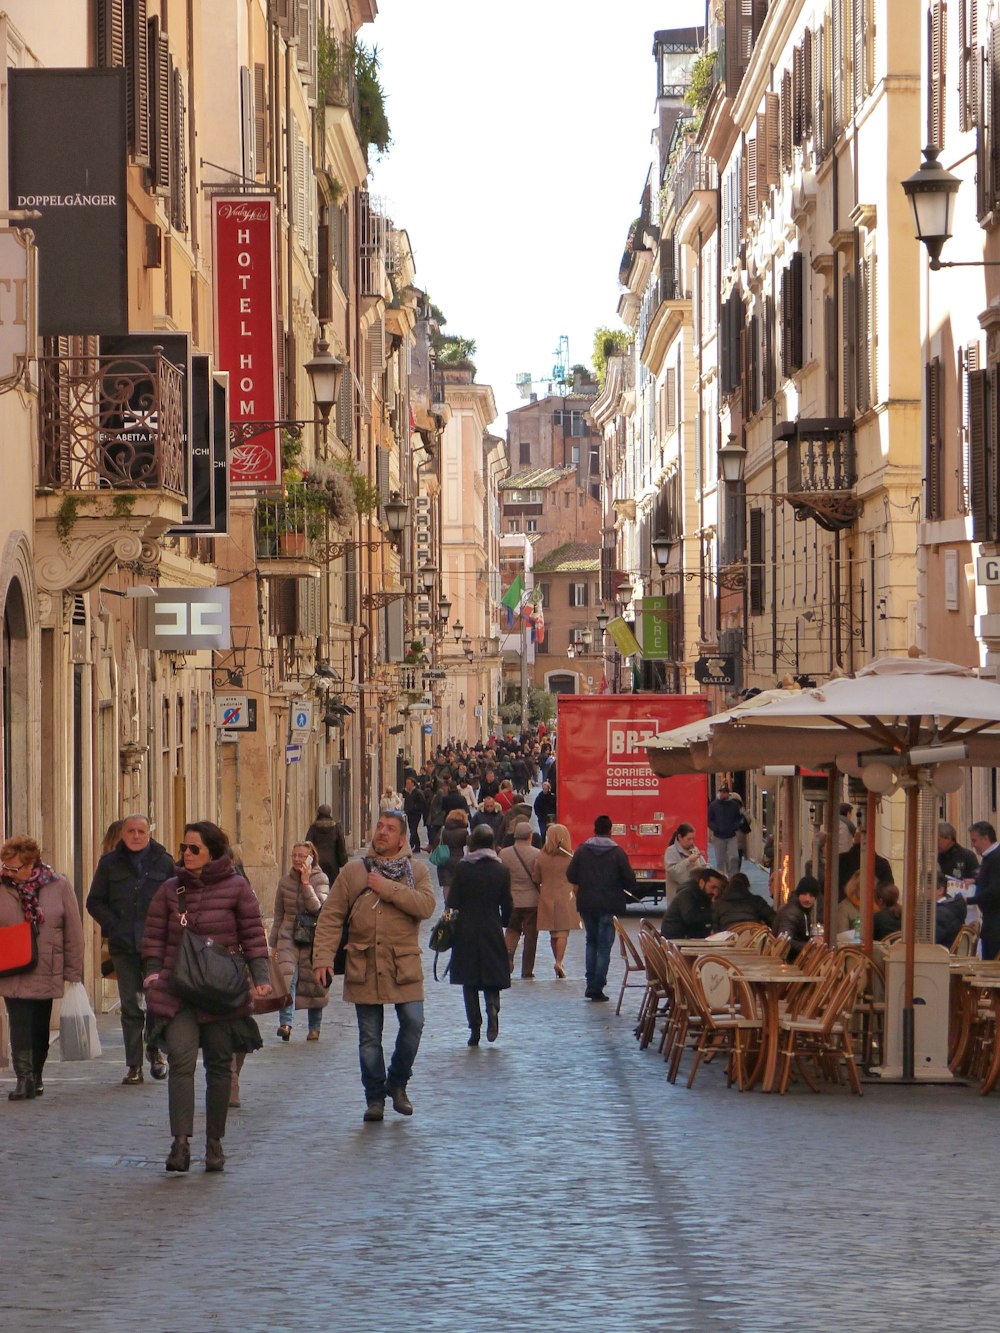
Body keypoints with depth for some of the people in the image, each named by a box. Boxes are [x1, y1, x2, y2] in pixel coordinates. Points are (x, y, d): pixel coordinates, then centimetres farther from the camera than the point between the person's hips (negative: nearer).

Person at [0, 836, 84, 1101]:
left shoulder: (59, 886, -4)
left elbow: (73, 933, 1)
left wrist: (72, 974, 0)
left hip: (48, 974, 1)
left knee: (40, 1028, 12)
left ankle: (35, 1076, 29)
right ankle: (24, 1079, -9)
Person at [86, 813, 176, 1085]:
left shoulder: (163, 862, 5)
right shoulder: (110, 863, 7)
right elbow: (95, 902, 10)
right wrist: (113, 926, -3)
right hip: (123, 946, 1)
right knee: (130, 1007, 1)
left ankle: (155, 1050, 23)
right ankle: (134, 1066, 5)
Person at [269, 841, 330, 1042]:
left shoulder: (320, 879, -3)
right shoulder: (285, 880, 7)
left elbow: (318, 908, -19)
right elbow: (278, 914, 14)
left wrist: (306, 883, -20)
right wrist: (273, 943, 14)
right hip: (288, 936, 2)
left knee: (314, 983, 4)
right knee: (287, 977, -18)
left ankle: (314, 1027, 17)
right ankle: (285, 1023, -28)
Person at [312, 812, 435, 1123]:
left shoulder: (416, 871, 6)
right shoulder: (352, 872, 7)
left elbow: (426, 906, -12)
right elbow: (330, 917, 4)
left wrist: (388, 889, -15)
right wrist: (323, 957, -7)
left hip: (404, 965, -1)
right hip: (364, 965, 1)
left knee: (413, 1023, -10)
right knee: (369, 1036, 4)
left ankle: (397, 1083, 13)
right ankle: (375, 1097, 15)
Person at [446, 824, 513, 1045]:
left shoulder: (462, 868, -6)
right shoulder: (501, 870, -3)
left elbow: (453, 902, -5)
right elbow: (507, 905, 0)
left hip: (466, 933, 0)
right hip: (492, 932, 1)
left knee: (469, 981, 7)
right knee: (492, 978, 11)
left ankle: (474, 1028, 3)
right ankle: (492, 1008, -18)